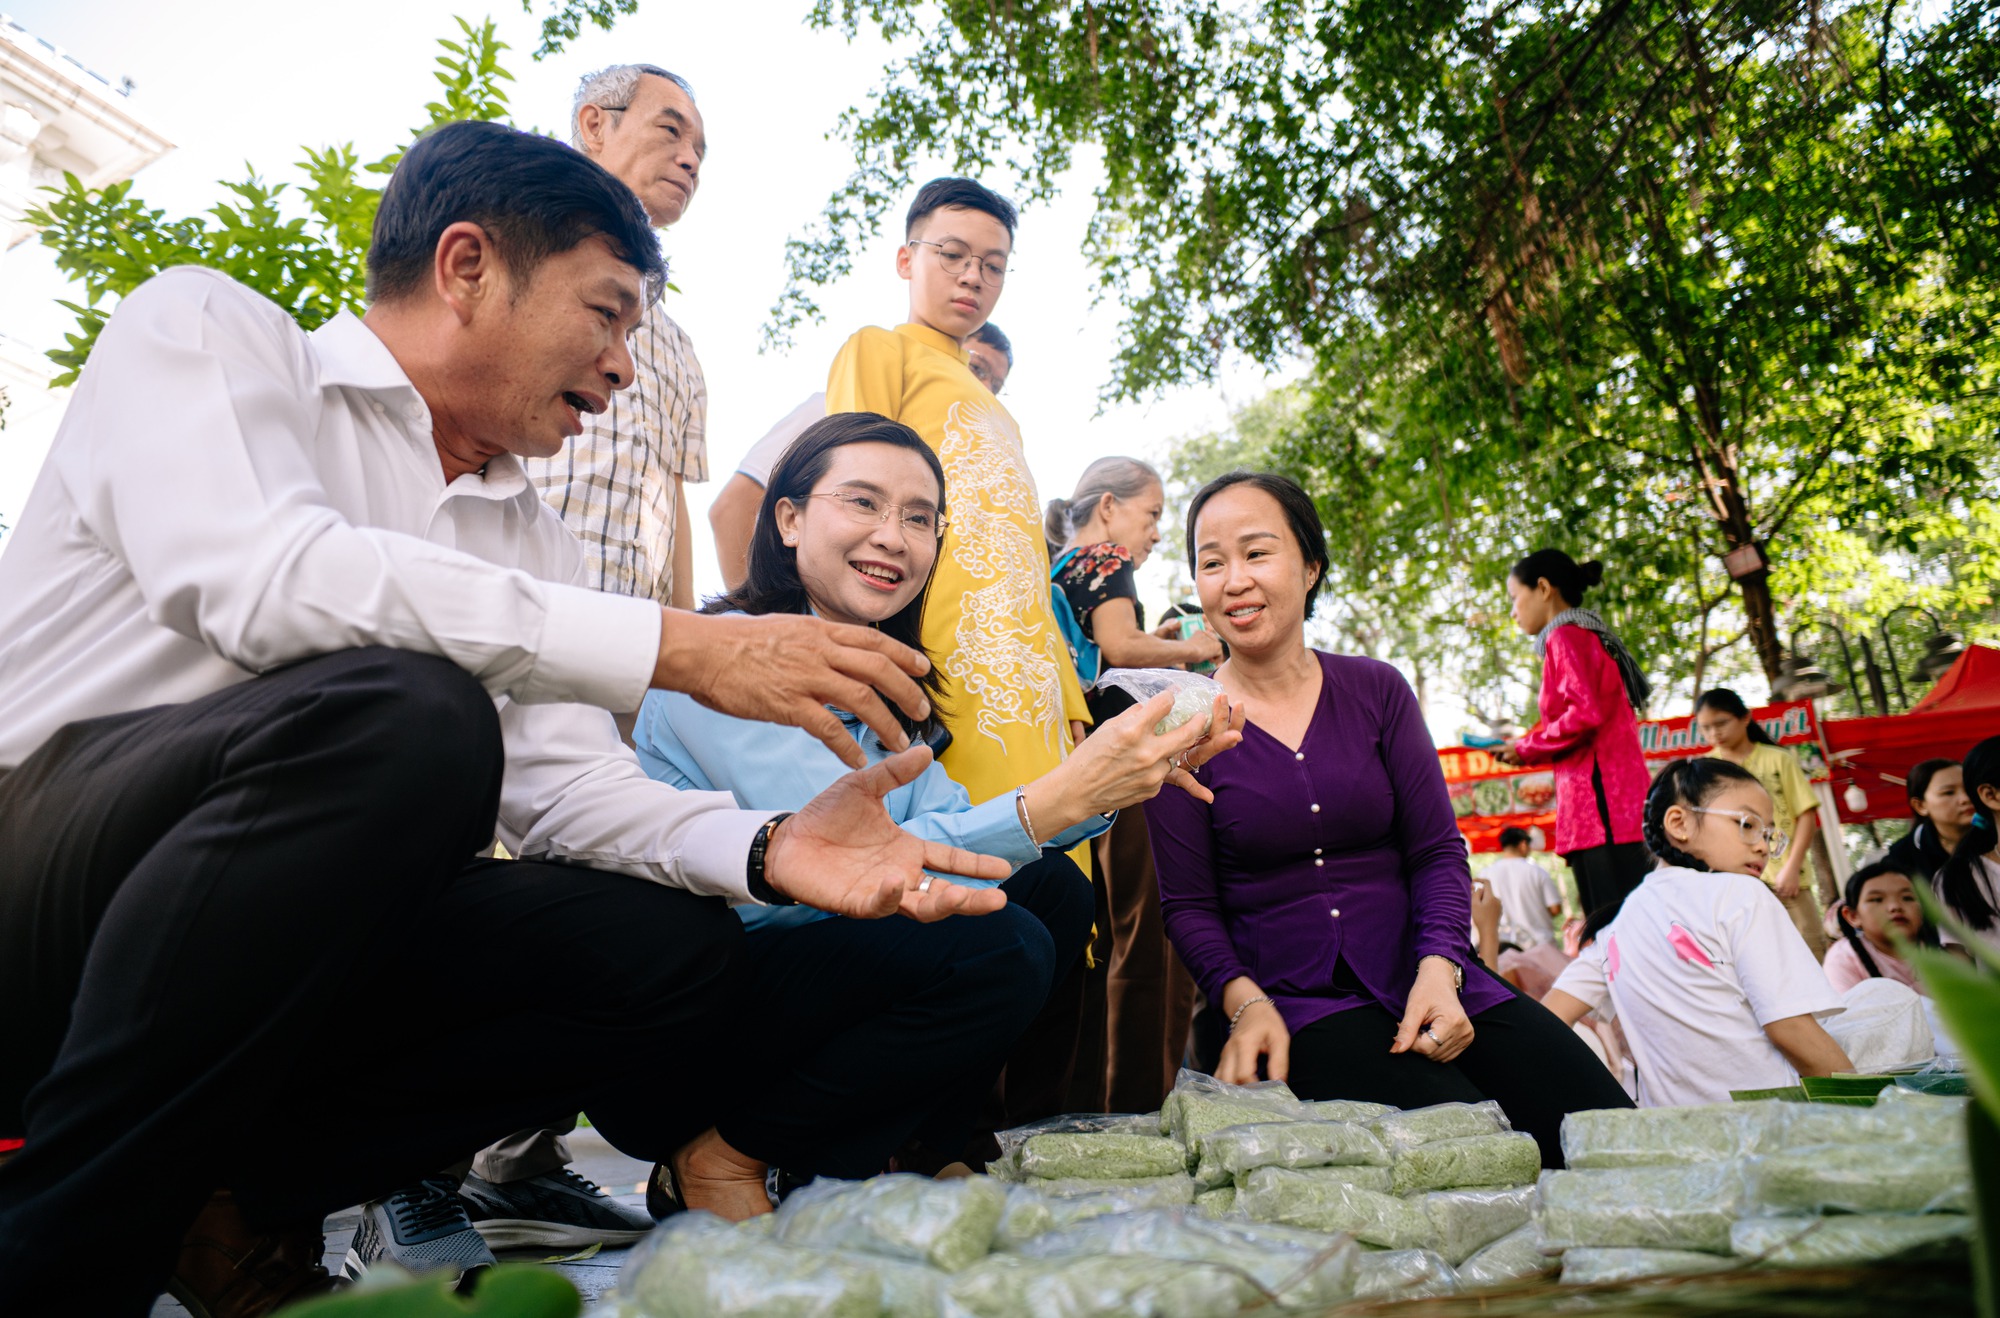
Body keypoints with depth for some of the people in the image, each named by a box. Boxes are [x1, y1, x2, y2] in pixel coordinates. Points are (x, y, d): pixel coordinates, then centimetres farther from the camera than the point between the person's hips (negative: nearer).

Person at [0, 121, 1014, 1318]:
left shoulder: (530, 536, 12)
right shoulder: (206, 325, -3)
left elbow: (562, 783, 2)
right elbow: (254, 581, -24)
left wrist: (762, 848, -18)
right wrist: (677, 644, -28)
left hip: (289, 962, 6)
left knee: (674, 943, -13)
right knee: (407, 712, -33)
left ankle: (224, 1201, -6)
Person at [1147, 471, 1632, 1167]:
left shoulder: (1378, 691, 7)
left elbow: (1438, 849, 5)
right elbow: (1188, 905, 0)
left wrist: (1439, 970, -13)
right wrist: (1245, 1001, -18)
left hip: (1423, 980, 4)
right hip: (1294, 1004, -3)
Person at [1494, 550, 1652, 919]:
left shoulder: (1568, 636, -4)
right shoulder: (1593, 638, 23)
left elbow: (1585, 714, -17)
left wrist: (1526, 749, -3)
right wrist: (1528, 750, 18)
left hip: (1599, 800, -9)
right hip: (1616, 802, 9)